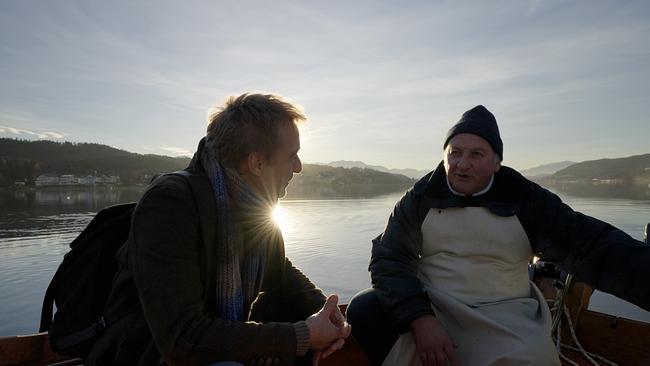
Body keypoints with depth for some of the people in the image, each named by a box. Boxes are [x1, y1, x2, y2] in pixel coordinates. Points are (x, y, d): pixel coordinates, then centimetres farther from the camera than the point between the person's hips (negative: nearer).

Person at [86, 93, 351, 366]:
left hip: (217, 340, 7)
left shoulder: (255, 206, -4)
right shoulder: (168, 203, -26)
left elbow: (280, 273, 9)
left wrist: (322, 306, -11)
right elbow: (181, 337, -31)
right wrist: (301, 338, -27)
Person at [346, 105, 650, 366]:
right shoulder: (420, 198, -2)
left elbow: (592, 246, -9)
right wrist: (419, 318, -23)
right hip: (429, 306, 1)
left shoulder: (526, 200, -1)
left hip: (505, 315, 0)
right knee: (364, 310, -19)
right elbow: (389, 257, -8)